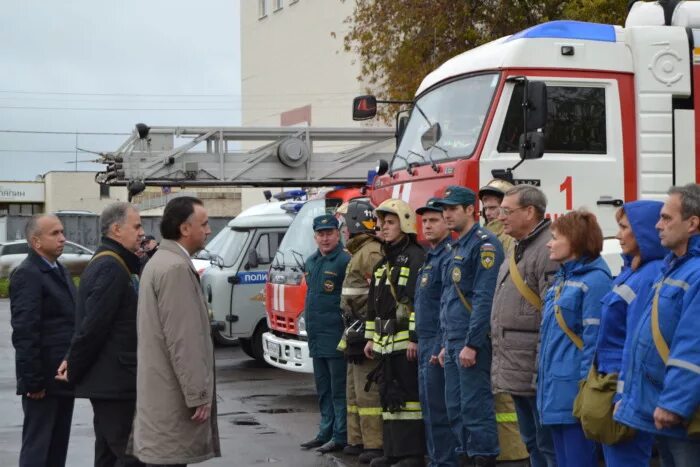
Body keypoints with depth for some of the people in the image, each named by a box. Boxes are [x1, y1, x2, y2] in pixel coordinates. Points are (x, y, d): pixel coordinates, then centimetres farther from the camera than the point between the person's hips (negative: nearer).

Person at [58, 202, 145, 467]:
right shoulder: (112, 268, -17)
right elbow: (93, 326, -21)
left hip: (107, 381, 11)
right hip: (114, 381, -11)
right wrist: (74, 371, -12)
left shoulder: (105, 264, 17)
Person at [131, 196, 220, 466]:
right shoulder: (176, 268, -17)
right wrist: (198, 395, -18)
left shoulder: (160, 262, 16)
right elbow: (182, 340, -21)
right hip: (173, 398, -10)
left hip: (163, 394, 10)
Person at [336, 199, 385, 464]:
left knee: (367, 391, -9)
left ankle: (375, 445, -7)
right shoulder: (360, 253, 19)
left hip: (367, 332, -11)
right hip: (356, 332, 11)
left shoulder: (371, 253, -16)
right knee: (354, 391, 17)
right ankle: (357, 441, 24)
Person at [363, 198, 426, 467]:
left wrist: (415, 338, -20)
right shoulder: (383, 262, 19)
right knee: (389, 397, 11)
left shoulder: (416, 258, -9)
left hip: (406, 342, -9)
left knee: (408, 396, -7)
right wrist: (371, 338, 20)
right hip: (385, 342, 9)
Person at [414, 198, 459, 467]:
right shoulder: (430, 257, 18)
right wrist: (417, 340, 21)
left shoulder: (449, 256, -14)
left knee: (438, 407, -7)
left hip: (439, 343, -10)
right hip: (426, 343, 10)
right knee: (429, 405, 13)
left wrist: (445, 347, -24)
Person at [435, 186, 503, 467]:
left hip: (472, 342, -10)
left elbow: (484, 298, -19)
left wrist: (471, 344, -22)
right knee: (456, 409, 11)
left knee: (475, 407, -8)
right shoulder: (457, 247, 19)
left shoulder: (484, 243, -11)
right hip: (454, 343, 10)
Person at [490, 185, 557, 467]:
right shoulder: (517, 249, 17)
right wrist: (501, 360, 20)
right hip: (516, 371, 10)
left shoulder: (548, 249, -16)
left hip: (536, 371, -10)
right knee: (532, 443, 17)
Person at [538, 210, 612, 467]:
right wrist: (544, 377, 17)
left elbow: (595, 338, -17)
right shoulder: (562, 278, 16)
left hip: (573, 387, -9)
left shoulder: (594, 279, -13)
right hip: (555, 387, 10)